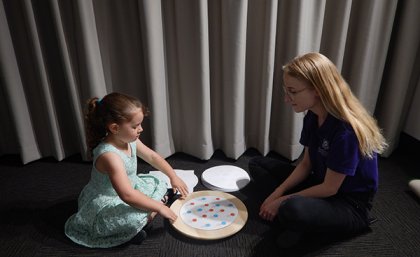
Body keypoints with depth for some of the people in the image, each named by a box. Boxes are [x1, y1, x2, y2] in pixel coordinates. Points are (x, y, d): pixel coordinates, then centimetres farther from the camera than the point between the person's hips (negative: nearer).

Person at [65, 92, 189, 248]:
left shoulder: (130, 140, -9)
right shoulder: (109, 155, -36)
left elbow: (153, 157, 5)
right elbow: (128, 196, -40)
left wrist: (173, 177, -2)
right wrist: (159, 207, -33)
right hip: (105, 204, -9)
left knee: (159, 187, 8)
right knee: (141, 213, -32)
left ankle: (136, 224, -1)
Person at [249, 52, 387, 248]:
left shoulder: (346, 131, -29)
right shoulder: (312, 117, -4)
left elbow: (329, 188, -23)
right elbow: (306, 164, 2)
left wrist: (284, 200, -17)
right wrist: (278, 192, -10)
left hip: (351, 207, -8)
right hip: (320, 185, 8)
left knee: (293, 210, -40)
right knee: (257, 164, 3)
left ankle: (293, 224, -5)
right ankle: (291, 222, -9)